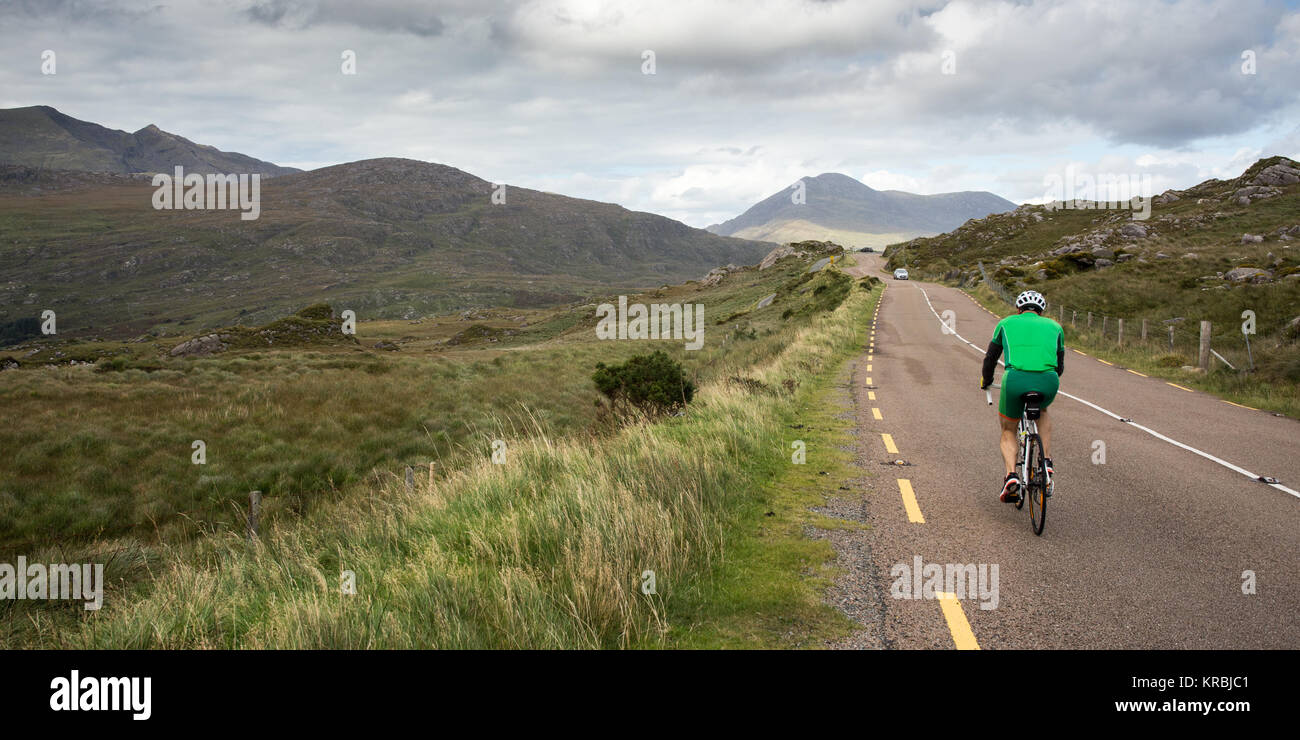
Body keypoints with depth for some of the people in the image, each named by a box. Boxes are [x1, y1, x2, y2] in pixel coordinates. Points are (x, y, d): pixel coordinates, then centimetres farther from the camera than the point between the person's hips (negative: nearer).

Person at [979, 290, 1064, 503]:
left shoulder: (1007, 323, 25)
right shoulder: (1054, 326, 27)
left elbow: (990, 359, 31)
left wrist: (986, 381, 49)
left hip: (1016, 380, -1)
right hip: (1048, 382, 1)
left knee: (1008, 431, 22)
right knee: (1042, 411, 36)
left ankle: (1011, 475, -1)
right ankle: (1046, 462, 21)